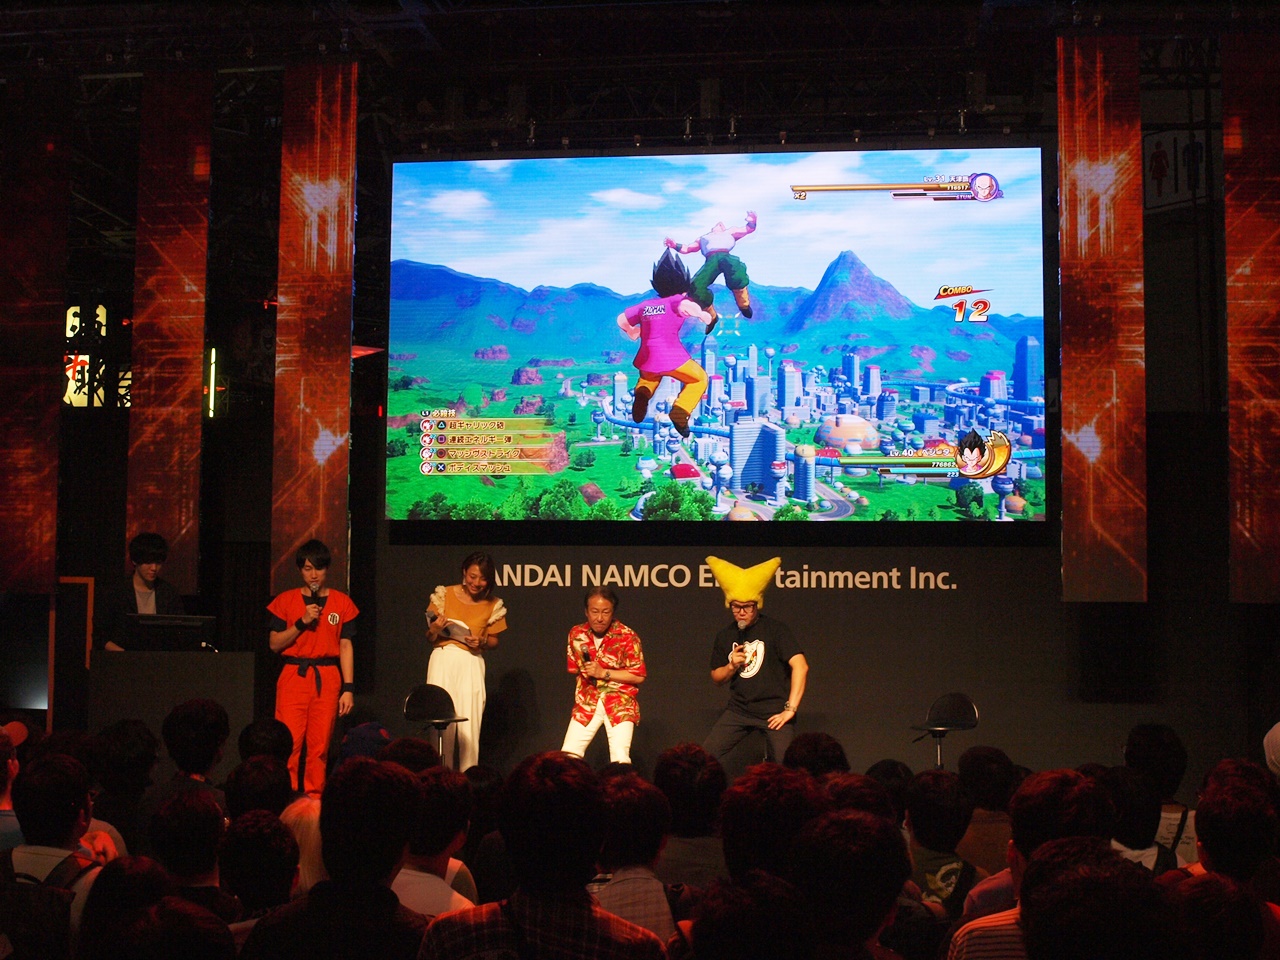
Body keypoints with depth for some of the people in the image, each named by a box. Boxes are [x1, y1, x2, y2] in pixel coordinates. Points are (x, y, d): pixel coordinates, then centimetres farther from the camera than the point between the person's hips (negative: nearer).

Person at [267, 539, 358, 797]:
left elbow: (346, 646, 6)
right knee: (290, 743, -8)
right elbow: (274, 644, 4)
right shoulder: (286, 601, 7)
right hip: (293, 676, 0)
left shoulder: (341, 602, 8)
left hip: (327, 679, 1)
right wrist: (302, 623, -10)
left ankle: (314, 798, 6)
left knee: (320, 745, -1)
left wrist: (348, 688, 0)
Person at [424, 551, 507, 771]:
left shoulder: (493, 606, 4)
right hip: (442, 661, 0)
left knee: (469, 724, -4)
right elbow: (429, 637, 7)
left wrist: (482, 642, -9)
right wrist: (434, 630, -16)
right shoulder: (444, 595, 2)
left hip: (471, 664, 0)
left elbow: (494, 641, 12)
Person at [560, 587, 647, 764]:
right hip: (587, 703, 4)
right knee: (568, 755, -6)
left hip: (620, 703, -4)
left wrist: (604, 673, -17)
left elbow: (639, 676, -10)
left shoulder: (627, 636, -11)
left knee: (620, 759, -18)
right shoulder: (577, 634, 2)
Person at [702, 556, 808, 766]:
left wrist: (790, 709, -19)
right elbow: (716, 678, 16)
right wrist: (732, 666, -7)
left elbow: (800, 666, -16)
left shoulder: (775, 630, -7)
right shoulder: (724, 636, 8)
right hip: (739, 710, 4)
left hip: (774, 710, -4)